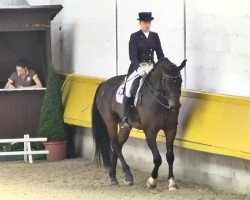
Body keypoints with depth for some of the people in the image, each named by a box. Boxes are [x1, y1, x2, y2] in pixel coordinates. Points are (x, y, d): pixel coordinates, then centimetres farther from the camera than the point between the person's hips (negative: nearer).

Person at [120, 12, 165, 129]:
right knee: (129, 86, -26)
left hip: (151, 66, 4)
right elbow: (132, 56, -10)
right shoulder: (135, 37, -1)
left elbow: (160, 54, 13)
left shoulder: (154, 36, 11)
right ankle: (124, 118, -24)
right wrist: (139, 68, -25)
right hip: (137, 66, -4)